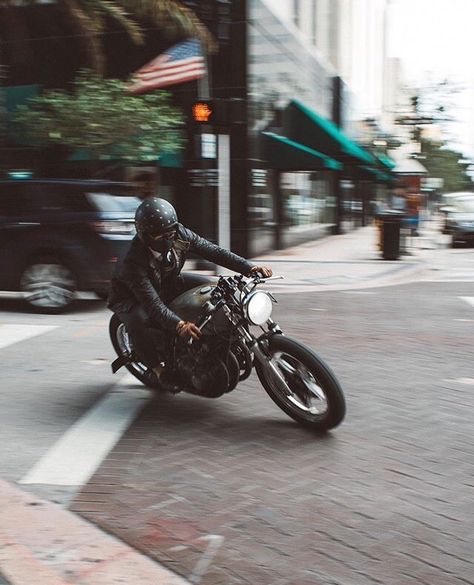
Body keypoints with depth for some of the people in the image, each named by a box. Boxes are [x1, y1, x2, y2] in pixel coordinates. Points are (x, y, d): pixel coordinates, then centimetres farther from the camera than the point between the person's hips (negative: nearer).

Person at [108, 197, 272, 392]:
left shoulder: (180, 235, -23)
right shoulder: (133, 262, -39)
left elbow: (213, 251, -19)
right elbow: (153, 304, -44)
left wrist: (250, 268, -30)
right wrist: (179, 325, -61)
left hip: (168, 284, 6)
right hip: (131, 296, -6)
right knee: (139, 321, -37)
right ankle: (157, 367, -12)